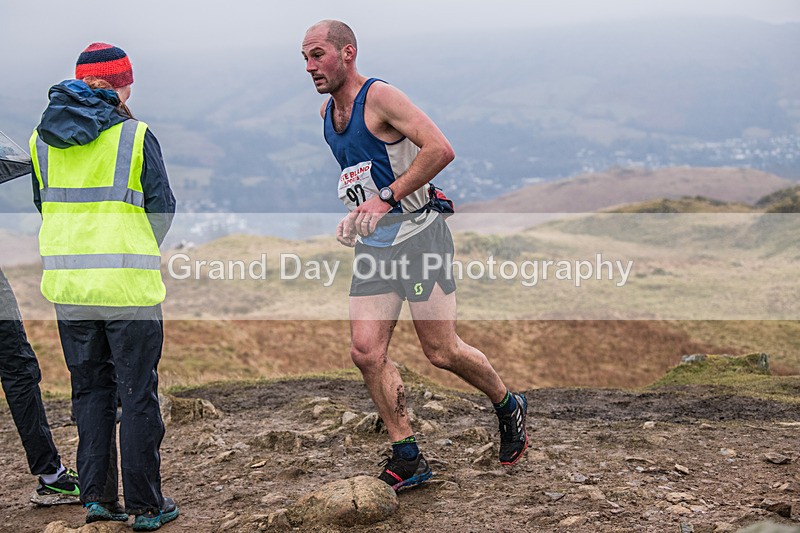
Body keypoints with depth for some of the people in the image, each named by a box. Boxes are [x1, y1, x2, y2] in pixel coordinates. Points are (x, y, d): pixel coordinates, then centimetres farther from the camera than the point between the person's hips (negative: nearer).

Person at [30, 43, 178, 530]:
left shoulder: (43, 138, 7)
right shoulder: (135, 136, -7)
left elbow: (44, 206, 15)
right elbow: (163, 208, -1)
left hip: (67, 285, 5)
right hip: (128, 287, -4)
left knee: (91, 391, 16)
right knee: (137, 394, 3)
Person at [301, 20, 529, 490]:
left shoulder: (380, 97, -14)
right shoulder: (328, 111, 12)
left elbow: (440, 149, -25)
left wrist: (387, 198, -25)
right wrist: (356, 214, 14)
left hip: (417, 235, -7)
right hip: (373, 246, 7)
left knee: (442, 352, -3)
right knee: (366, 352, -3)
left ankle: (510, 407, 24)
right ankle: (408, 458, 8)